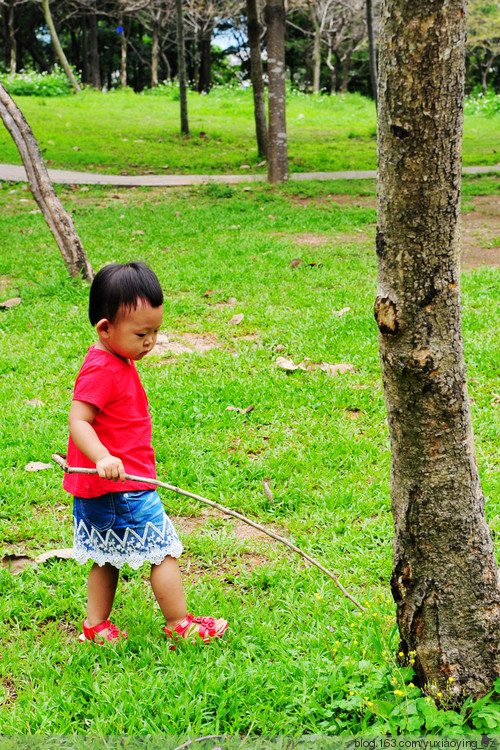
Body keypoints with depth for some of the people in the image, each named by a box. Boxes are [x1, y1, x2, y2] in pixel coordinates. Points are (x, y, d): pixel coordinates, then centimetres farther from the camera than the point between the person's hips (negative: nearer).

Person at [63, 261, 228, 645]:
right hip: (122, 486, -10)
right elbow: (78, 422, -27)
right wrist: (103, 458, -42)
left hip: (101, 488, 10)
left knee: (107, 559, 17)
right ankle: (179, 625, 10)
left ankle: (96, 626, 25)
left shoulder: (118, 363, 12)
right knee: (164, 551, 0)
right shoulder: (101, 371, -20)